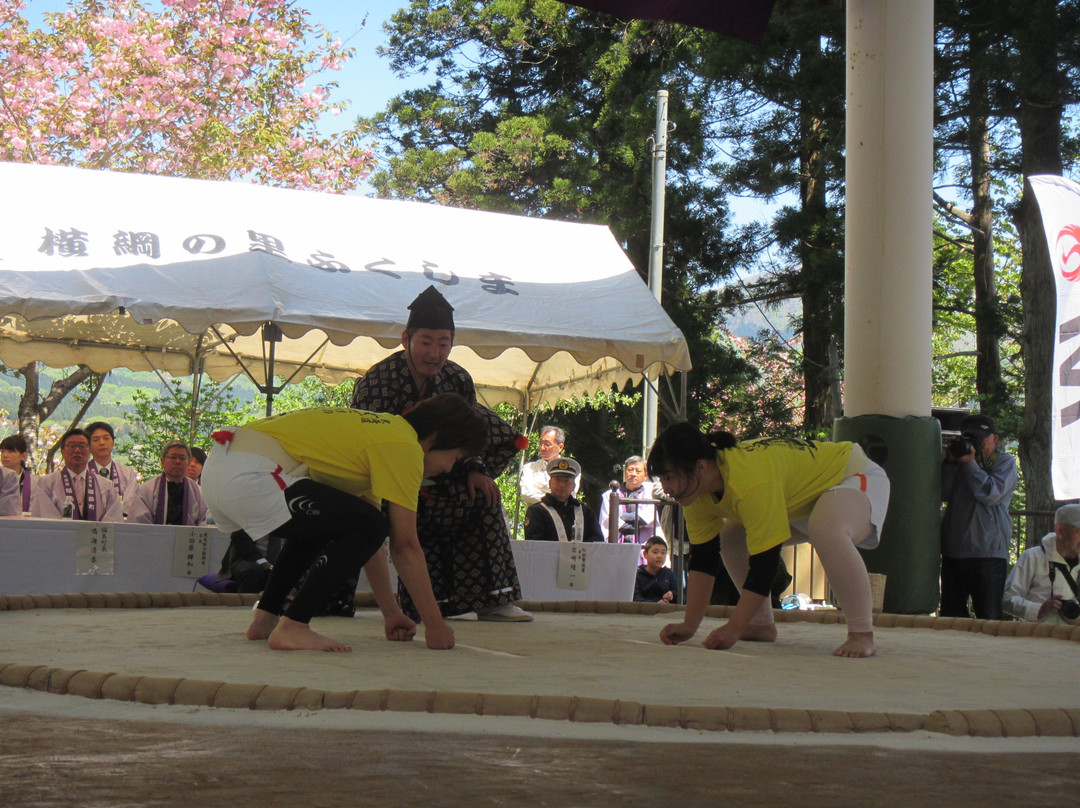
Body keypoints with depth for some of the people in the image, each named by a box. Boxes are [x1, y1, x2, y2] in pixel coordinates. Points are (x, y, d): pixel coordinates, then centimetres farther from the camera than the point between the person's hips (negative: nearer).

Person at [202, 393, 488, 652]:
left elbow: (366, 537, 30)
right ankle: (292, 627, -9)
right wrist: (435, 624, 5)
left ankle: (265, 618, 23)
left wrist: (391, 614, 32)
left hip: (217, 470, 11)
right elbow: (405, 546, -2)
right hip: (248, 477, -11)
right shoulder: (404, 447, -2)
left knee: (316, 526, 31)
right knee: (367, 528, -8)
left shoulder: (377, 430, 27)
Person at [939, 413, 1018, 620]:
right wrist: (949, 462, -5)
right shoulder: (959, 460, 17)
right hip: (953, 552, 5)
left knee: (989, 617, -5)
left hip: (988, 552, -5)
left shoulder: (1005, 462, 5)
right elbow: (945, 494, 4)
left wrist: (970, 463, -10)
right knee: (950, 615, 7)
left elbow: (991, 494, -12)